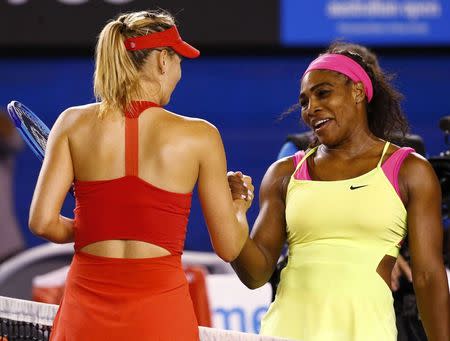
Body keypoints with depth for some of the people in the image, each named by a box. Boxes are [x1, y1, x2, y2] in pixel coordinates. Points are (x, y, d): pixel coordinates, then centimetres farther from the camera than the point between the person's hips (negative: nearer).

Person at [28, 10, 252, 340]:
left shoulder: (73, 123, 0)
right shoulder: (200, 136, -3)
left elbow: (43, 222, -5)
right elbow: (229, 247, 1)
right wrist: (239, 208, 23)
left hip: (85, 311, 2)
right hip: (161, 312, -2)